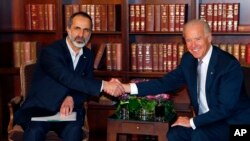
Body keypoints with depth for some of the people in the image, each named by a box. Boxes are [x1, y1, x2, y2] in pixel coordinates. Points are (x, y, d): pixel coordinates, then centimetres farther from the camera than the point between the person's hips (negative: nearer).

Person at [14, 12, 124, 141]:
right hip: (39, 108, -4)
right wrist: (103, 85, -34)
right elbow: (67, 78, -30)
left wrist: (72, 98, -19)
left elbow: (85, 87, 5)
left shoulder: (88, 55, 8)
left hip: (67, 108, 4)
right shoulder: (50, 51, -14)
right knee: (35, 130, -35)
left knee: (74, 130, -29)